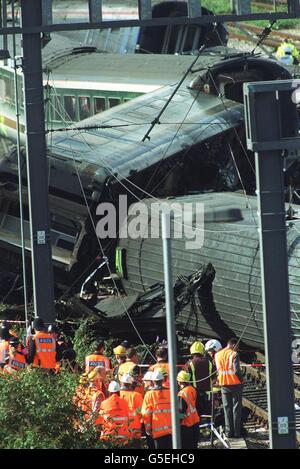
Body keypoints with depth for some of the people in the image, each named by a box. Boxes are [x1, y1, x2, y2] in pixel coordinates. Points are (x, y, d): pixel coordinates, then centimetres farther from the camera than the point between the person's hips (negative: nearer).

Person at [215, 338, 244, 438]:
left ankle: (229, 432, 6)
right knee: (236, 408, 3)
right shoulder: (234, 354, -11)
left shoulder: (218, 355, 6)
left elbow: (218, 370, 9)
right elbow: (236, 370, -18)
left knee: (227, 409, 10)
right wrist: (241, 379, -4)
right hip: (235, 384, -4)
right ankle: (237, 432, 1)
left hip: (224, 385, 4)